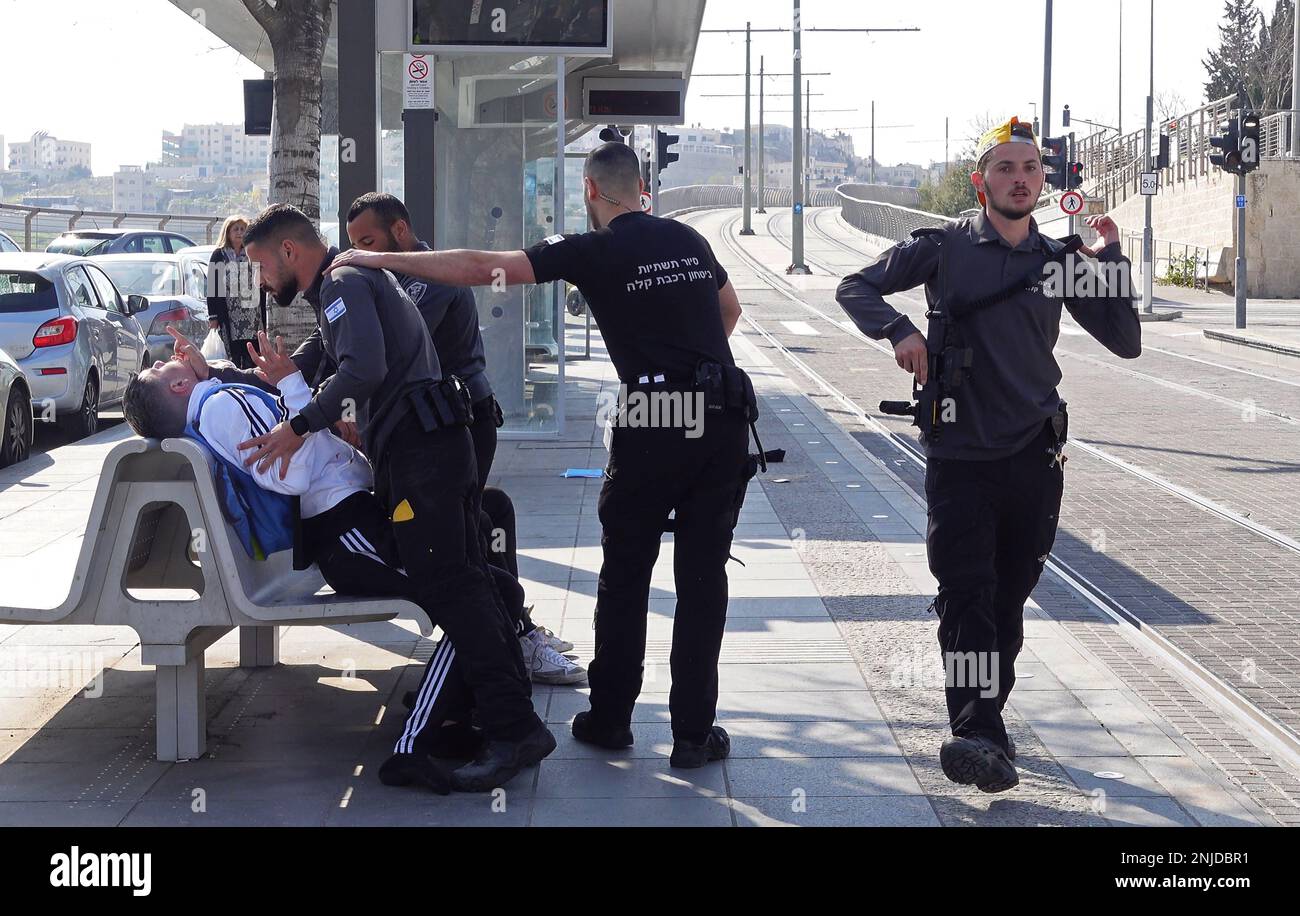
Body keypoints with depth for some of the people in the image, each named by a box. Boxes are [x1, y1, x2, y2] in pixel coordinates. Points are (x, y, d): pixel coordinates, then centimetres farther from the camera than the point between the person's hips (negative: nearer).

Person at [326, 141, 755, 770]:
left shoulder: (595, 251, -3)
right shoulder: (688, 240, 14)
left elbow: (482, 269, -7)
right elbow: (730, 310, 32)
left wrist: (376, 259, -2)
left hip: (653, 426, -4)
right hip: (724, 419, 4)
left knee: (624, 575, 12)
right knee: (703, 578, 7)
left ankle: (609, 718, 21)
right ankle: (695, 733, 8)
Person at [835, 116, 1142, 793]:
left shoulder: (1059, 262, 9)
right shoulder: (945, 248, 2)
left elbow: (1126, 342, 7)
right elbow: (857, 288, 6)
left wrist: (1112, 258, -2)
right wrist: (899, 330, -13)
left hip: (1035, 456, 3)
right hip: (959, 453, -3)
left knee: (1009, 597, 9)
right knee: (966, 594, -14)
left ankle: (984, 724, 24)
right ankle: (980, 736, -22)